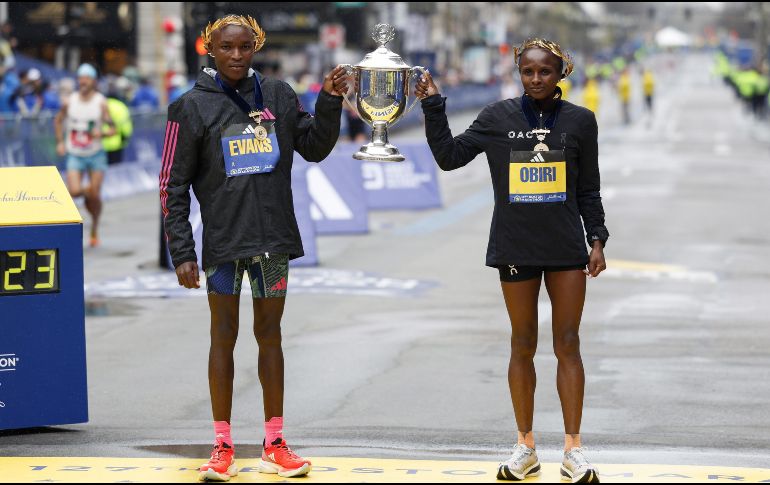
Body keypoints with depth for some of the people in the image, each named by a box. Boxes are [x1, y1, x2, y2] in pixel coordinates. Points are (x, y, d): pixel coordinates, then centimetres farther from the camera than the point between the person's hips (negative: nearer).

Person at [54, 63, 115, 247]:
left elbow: (112, 129, -8)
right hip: (75, 155, 1)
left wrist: (101, 133, -29)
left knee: (94, 195, -2)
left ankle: (95, 229, 21)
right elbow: (58, 121, 17)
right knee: (74, 191, -20)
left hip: (96, 155, -1)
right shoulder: (70, 102, -1)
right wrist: (60, 142, 8)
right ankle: (85, 190, 16)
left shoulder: (100, 103, -7)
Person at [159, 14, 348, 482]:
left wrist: (331, 103, -5)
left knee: (270, 335, 9)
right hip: (223, 240, -2)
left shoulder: (278, 96, 5)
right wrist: (182, 251, -9)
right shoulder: (193, 106, -3)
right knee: (224, 338, 3)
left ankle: (274, 444, 16)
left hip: (273, 238, 3)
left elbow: (315, 147, 11)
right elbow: (174, 185, -3)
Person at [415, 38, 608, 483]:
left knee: (568, 345, 1)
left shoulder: (580, 121, 2)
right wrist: (433, 106, -4)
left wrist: (596, 239, -1)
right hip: (515, 249, 0)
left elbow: (588, 190, 7)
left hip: (566, 248, 0)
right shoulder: (499, 118, 1)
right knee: (523, 346, 7)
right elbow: (449, 155, 4)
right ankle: (526, 448, 16)